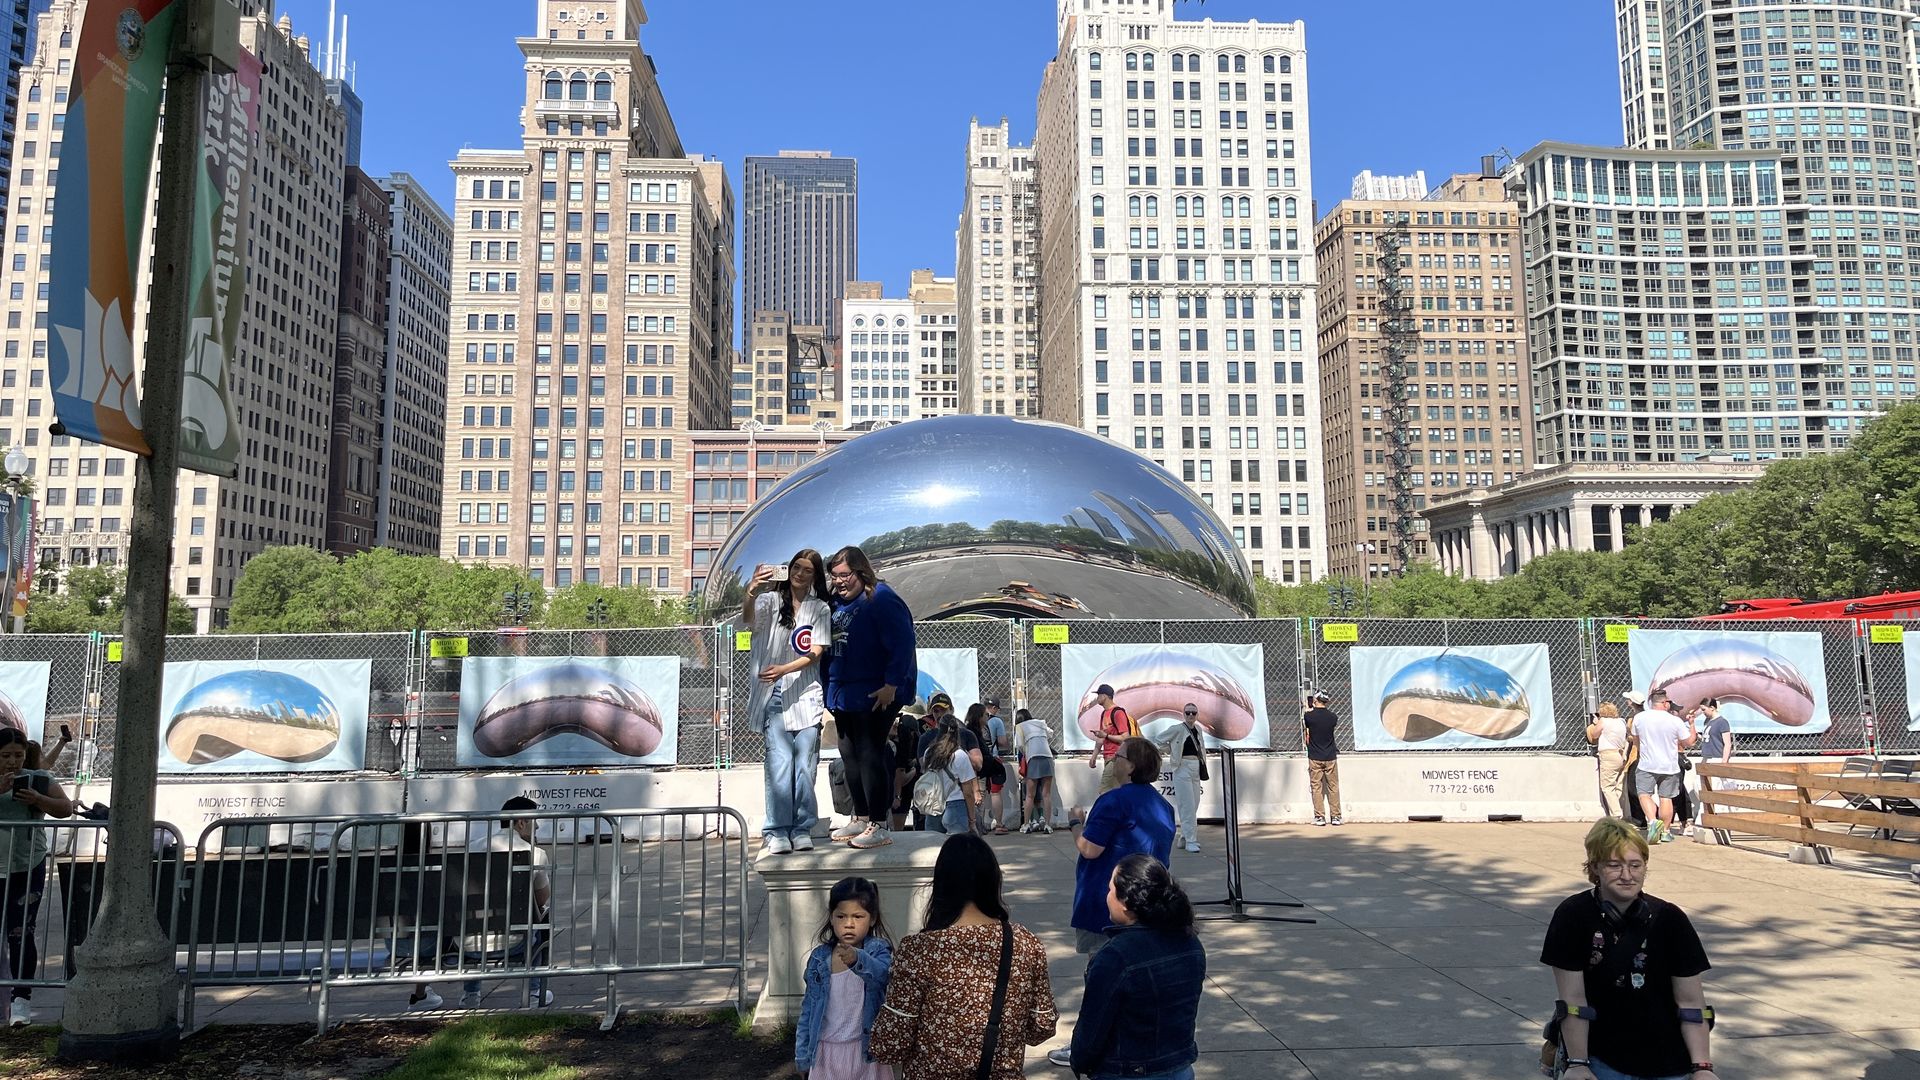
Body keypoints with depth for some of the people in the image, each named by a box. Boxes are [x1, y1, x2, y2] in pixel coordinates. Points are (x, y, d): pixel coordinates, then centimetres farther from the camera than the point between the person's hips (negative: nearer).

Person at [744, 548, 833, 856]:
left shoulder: (820, 610, 10)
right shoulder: (771, 600, 6)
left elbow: (815, 654, 0)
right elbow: (748, 619, -16)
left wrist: (783, 669, -16)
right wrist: (751, 594, -37)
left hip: (806, 695, 2)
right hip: (774, 696, -2)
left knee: (805, 766, 0)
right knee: (780, 763, -10)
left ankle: (802, 829, 9)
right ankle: (777, 831, -5)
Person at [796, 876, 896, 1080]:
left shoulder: (878, 951, -10)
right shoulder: (819, 957, 1)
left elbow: (881, 973, -33)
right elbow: (809, 1008, 10)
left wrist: (857, 960, -52)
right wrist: (802, 1053, 10)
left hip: (865, 1051, -3)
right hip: (826, 1052, 3)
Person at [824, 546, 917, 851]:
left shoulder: (881, 599, -13)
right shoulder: (837, 602, 12)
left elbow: (902, 644, -18)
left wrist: (892, 685, -22)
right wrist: (830, 689, 18)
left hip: (874, 696, -9)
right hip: (843, 694, 9)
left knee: (870, 755, -7)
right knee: (850, 756, 13)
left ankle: (879, 825, 0)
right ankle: (861, 818, 25)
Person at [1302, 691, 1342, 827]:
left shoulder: (1308, 716, -11)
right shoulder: (1333, 717, -5)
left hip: (1314, 758, -2)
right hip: (1330, 757, 2)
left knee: (1316, 787, 4)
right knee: (1333, 787, 8)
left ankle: (1320, 817, 3)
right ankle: (1335, 816, 10)